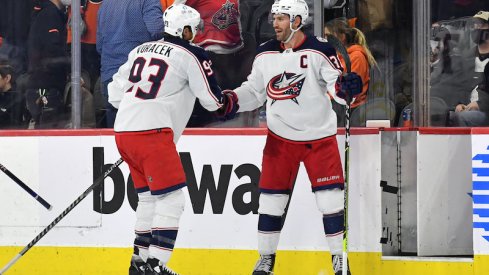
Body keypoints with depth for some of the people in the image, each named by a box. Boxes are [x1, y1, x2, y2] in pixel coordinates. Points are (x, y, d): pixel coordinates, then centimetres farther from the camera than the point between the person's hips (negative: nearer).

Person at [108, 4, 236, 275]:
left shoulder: (141, 50, 18)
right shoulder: (192, 55, -3)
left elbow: (115, 92, 21)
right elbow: (213, 100, 0)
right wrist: (231, 104, 22)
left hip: (123, 131, 8)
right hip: (152, 133, -8)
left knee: (149, 197, 19)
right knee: (171, 199, -4)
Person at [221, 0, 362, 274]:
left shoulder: (319, 51, -12)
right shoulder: (265, 54, 2)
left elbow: (337, 85, -14)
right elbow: (254, 91, 10)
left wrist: (346, 87, -37)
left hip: (320, 138, -3)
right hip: (280, 138, 3)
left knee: (331, 198, -4)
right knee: (271, 198, 4)